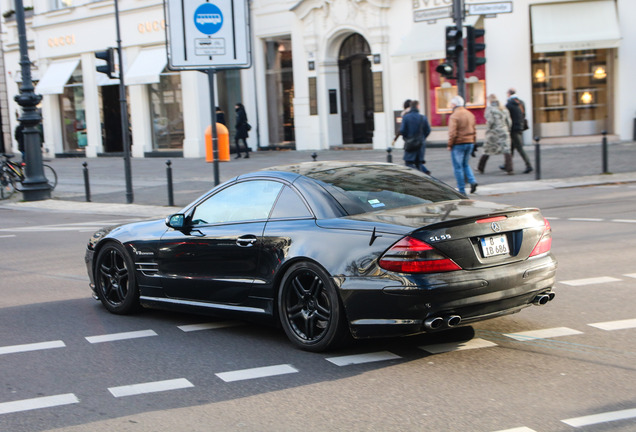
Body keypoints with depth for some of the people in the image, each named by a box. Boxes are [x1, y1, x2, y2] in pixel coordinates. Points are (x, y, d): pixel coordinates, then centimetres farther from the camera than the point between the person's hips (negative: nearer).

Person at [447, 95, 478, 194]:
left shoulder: (454, 116, -14)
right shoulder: (470, 114, 9)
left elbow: (452, 133, -19)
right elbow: (474, 130, 13)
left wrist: (450, 145, -9)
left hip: (458, 144, -7)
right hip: (470, 143, 7)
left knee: (458, 167, 2)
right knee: (465, 164, 22)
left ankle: (462, 190, 3)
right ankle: (472, 181, 0)